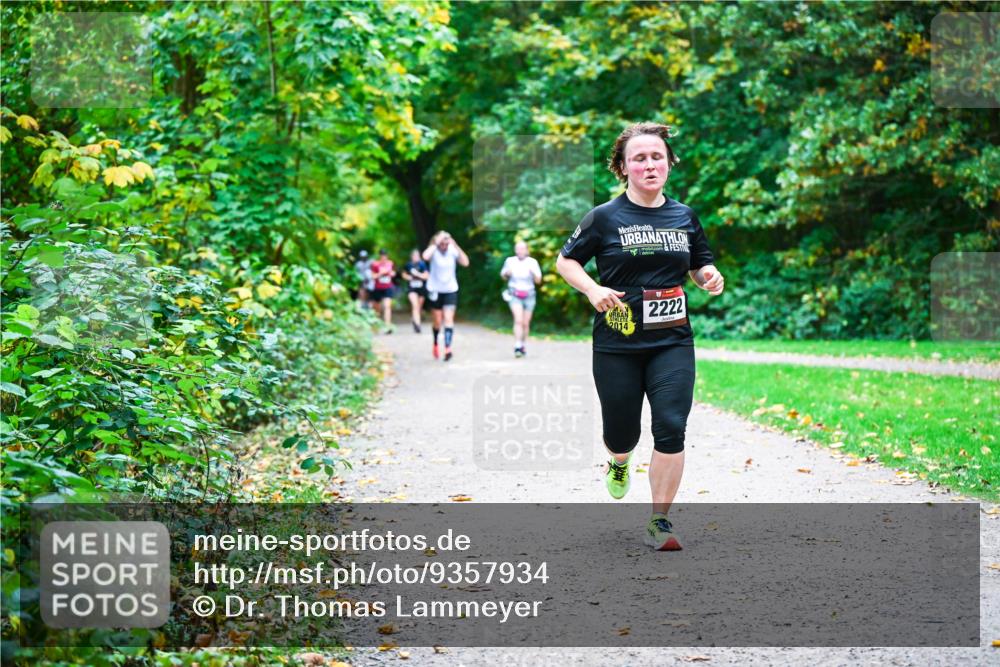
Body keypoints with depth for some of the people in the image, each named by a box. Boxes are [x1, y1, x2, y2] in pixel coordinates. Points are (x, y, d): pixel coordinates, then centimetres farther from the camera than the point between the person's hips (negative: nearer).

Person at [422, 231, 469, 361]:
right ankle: (436, 344, 35)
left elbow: (465, 262, -20)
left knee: (448, 319, -12)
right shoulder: (434, 250, -11)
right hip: (435, 290, 0)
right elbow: (425, 257, -35)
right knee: (437, 321, 9)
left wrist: (456, 246, -23)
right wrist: (435, 243, -27)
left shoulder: (452, 250, -6)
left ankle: (448, 349, -18)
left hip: (451, 290, 0)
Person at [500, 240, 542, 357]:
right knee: (518, 320, -18)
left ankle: (523, 345, 24)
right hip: (514, 295, -2)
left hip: (529, 296, 2)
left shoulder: (532, 262, 0)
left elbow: (538, 281, 1)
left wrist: (533, 273, -19)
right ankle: (517, 347, -23)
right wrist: (507, 273, -9)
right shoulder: (510, 261, 0)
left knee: (526, 323, 6)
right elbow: (503, 275, 13)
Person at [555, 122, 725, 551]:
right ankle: (619, 463, 47)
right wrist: (592, 289, -14)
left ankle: (658, 523, -1)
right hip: (617, 344, -2)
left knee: (671, 428, -12)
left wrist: (710, 278, -4)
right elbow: (565, 261, 4)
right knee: (622, 433, 8)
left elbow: (700, 266, 19)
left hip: (672, 342, 2)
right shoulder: (605, 218, -4)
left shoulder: (685, 217, 6)